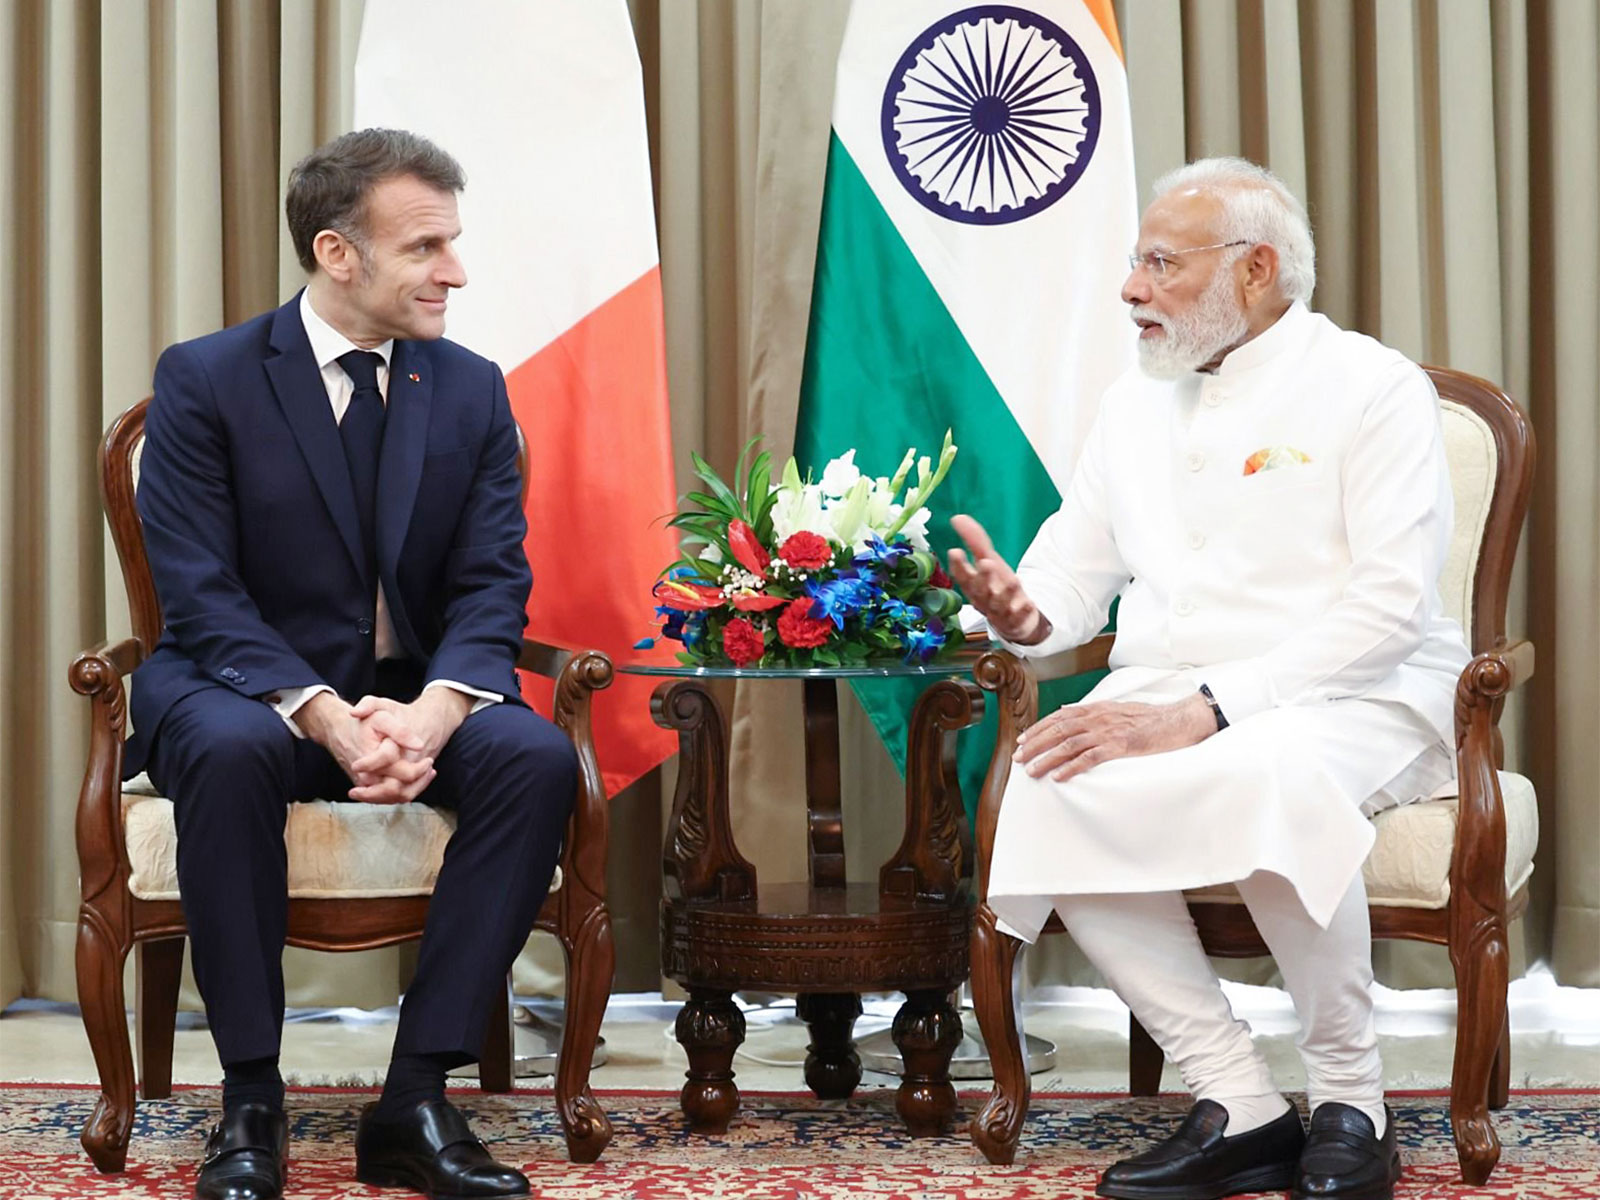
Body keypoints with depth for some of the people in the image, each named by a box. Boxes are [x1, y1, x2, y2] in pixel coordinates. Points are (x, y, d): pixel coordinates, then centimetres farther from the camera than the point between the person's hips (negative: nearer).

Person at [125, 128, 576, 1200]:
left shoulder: (472, 390, 5)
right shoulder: (204, 381, -6)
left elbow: (493, 586, -2)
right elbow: (202, 594, -13)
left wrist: (435, 708, -24)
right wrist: (324, 711, -30)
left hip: (416, 698, 3)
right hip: (248, 688, -3)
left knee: (536, 756, -27)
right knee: (229, 748, -38)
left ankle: (416, 1098, -23)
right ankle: (251, 1101, -24)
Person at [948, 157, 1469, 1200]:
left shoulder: (1374, 389, -3)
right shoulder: (1135, 403, 19)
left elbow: (1388, 606, -14)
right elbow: (1076, 576, 18)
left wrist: (1204, 712, -22)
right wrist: (1023, 613, -9)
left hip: (1351, 699, -5)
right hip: (1166, 698, 5)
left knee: (1274, 776, -40)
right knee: (1049, 790, -27)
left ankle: (1350, 1105, -18)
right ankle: (1241, 1111, -21)